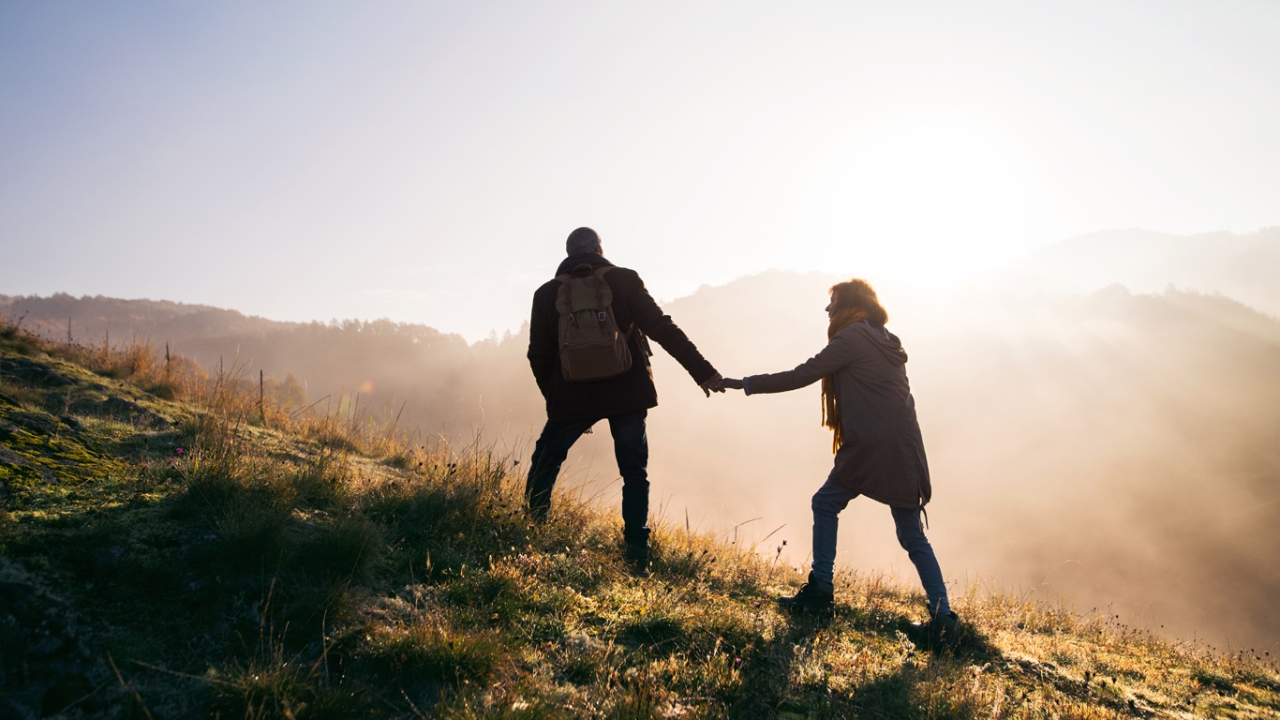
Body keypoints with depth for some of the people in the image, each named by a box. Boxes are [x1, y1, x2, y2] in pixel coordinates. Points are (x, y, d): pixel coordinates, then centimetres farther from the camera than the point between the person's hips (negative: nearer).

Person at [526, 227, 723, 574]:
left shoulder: (547, 293, 4)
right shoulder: (624, 280, -2)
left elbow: (538, 355, 6)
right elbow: (662, 328, -10)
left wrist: (554, 398, 19)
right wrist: (703, 371, -10)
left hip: (572, 398, 1)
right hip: (626, 394, -1)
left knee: (544, 463, 19)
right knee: (634, 473, 7)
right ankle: (637, 554, 1)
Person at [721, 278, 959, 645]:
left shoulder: (852, 338, -6)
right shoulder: (886, 341, 19)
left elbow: (800, 376, -8)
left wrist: (745, 384, -2)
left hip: (871, 448, -8)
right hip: (903, 449, 8)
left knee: (825, 504, 10)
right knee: (912, 535, 9)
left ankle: (821, 590, 14)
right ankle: (942, 615, 2)